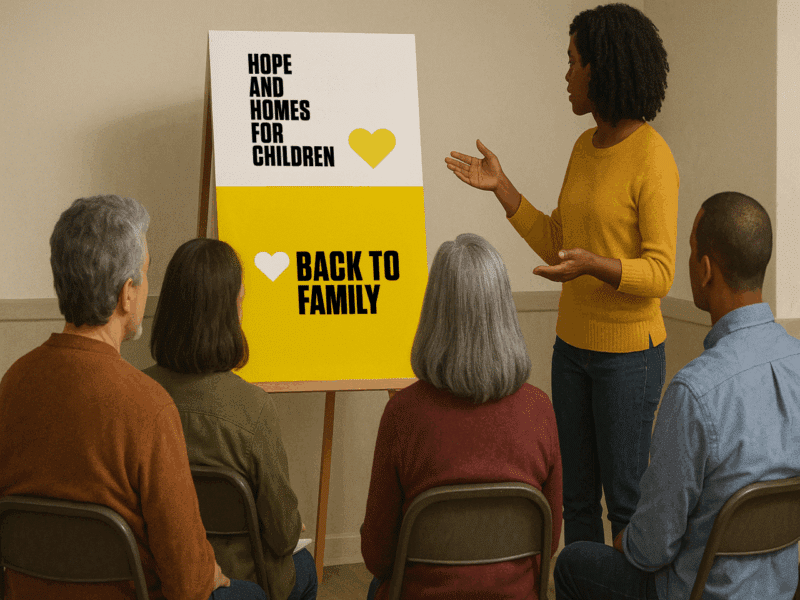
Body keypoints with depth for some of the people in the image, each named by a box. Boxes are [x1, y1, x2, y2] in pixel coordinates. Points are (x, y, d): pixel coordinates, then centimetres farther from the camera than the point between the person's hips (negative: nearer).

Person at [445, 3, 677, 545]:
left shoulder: (652, 159, -17)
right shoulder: (585, 148, 9)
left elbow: (659, 275, -19)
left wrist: (593, 265, -35)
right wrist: (501, 186, 9)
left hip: (629, 353, -8)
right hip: (574, 345, 8)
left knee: (626, 500, 0)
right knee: (576, 496, 13)